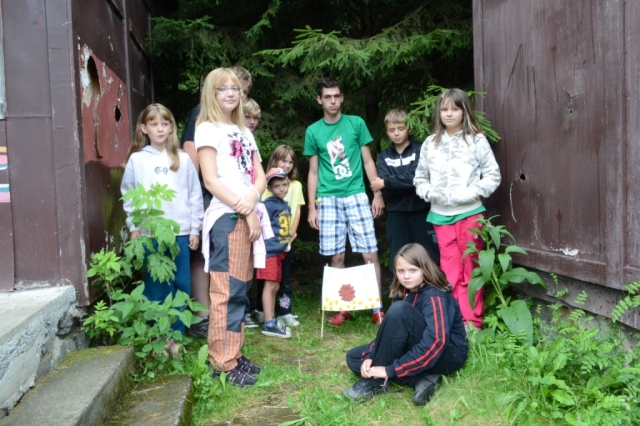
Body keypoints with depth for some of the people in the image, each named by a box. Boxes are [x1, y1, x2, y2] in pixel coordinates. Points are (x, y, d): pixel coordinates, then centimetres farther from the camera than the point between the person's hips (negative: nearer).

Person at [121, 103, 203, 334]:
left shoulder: (183, 159, 4)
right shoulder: (136, 160, 3)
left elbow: (195, 195, 5)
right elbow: (128, 195, 6)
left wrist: (195, 229, 3)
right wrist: (134, 228, 1)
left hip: (180, 232, 1)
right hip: (150, 234, -1)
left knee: (182, 285, 5)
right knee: (156, 285, 6)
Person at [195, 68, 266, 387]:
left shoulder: (244, 132, 20)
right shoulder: (207, 130, -1)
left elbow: (260, 176, 12)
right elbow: (211, 181, -10)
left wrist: (252, 197, -11)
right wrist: (245, 212, -12)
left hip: (249, 216, 7)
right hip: (226, 217, -7)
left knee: (240, 289, 10)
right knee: (227, 291, -7)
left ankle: (234, 354, 20)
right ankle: (224, 363, 1)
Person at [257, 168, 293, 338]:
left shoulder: (286, 206, 13)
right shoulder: (269, 205, -11)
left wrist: (288, 242, 13)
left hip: (279, 252, 8)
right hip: (269, 251, -8)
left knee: (275, 287, 13)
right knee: (270, 286, -6)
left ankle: (272, 321, 22)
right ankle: (269, 324, -1)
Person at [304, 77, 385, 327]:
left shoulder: (356, 123, 6)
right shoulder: (313, 131, 8)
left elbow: (368, 161, 8)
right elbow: (313, 172, 10)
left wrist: (378, 193, 1)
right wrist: (312, 207, 6)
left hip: (356, 196, -1)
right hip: (328, 199, 1)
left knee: (370, 254, -4)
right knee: (336, 257, 4)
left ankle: (377, 309, 6)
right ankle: (342, 308, 17)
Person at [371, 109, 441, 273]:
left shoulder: (419, 151, 0)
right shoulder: (383, 157, 8)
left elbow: (416, 179, -15)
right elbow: (386, 190, -5)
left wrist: (386, 183, -13)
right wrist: (406, 182, -16)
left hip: (421, 212, -2)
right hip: (396, 215, 2)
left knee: (431, 258, 3)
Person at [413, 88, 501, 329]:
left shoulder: (477, 140, -1)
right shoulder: (430, 143, 7)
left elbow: (492, 177, -3)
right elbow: (420, 178, 10)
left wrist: (468, 194, -14)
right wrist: (430, 193, -9)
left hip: (470, 214, -2)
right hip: (441, 216, 2)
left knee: (471, 271, 7)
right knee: (450, 273, 7)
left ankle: (472, 322, 18)